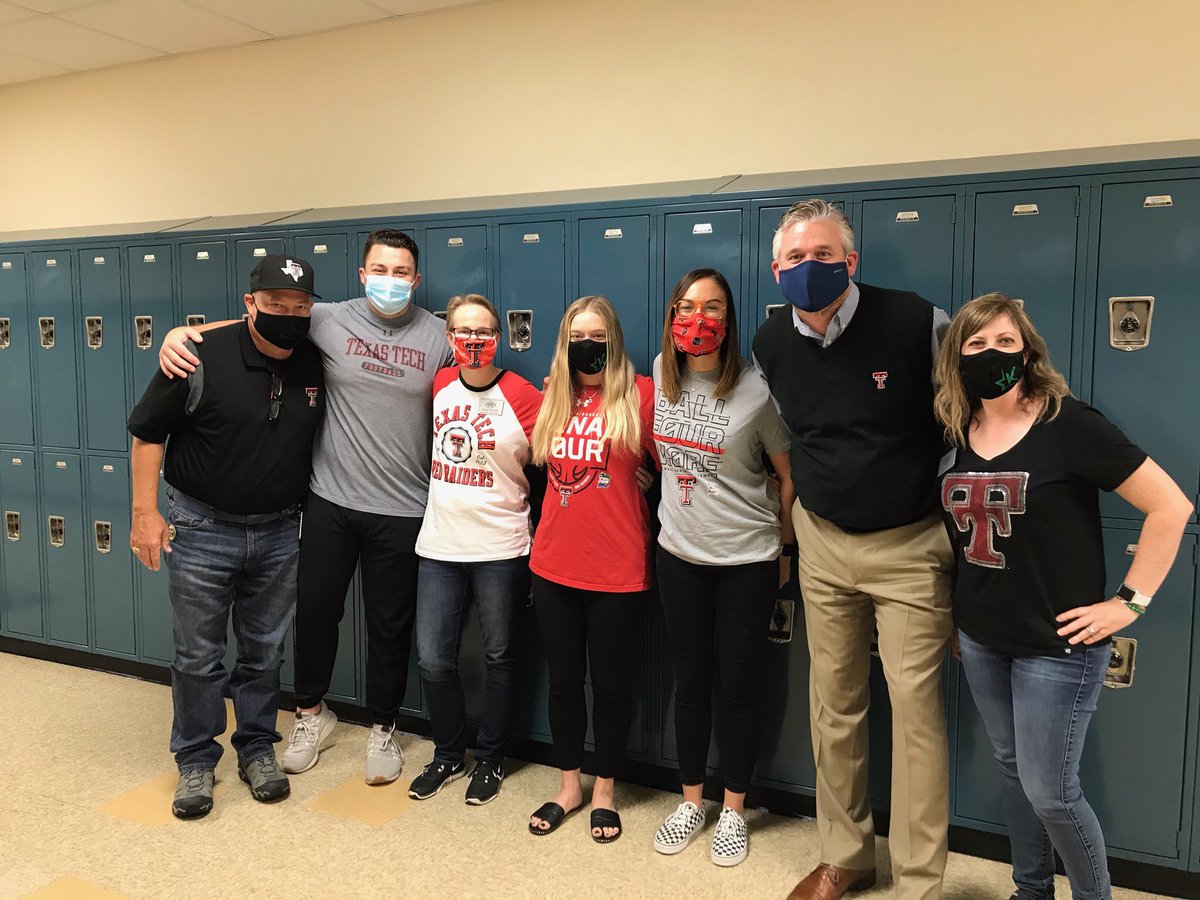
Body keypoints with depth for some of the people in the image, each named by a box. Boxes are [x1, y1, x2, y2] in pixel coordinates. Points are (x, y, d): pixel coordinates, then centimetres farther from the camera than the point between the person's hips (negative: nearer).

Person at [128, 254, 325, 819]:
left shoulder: (316, 364, -2)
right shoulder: (202, 359, -14)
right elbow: (148, 432, -6)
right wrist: (145, 512, -9)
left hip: (279, 533, 3)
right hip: (202, 529, -3)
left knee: (264, 652, 14)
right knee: (198, 656, 8)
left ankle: (257, 750, 31)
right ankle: (196, 761, 26)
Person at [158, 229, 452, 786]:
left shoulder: (439, 337, -2)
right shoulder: (331, 321, -2)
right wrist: (183, 333, -11)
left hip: (401, 510, -1)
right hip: (331, 501, 1)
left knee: (390, 625, 11)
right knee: (315, 610, 13)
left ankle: (382, 729, 32)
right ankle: (311, 713, 38)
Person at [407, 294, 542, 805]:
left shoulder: (521, 395, -8)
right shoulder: (437, 386, 4)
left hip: (500, 550, -3)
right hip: (439, 546, 4)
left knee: (499, 657, 11)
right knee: (433, 659, 6)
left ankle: (490, 760, 30)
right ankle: (448, 756, 28)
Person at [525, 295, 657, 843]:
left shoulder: (640, 394, -7)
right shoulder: (553, 399, 8)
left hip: (617, 567, -4)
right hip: (554, 565, 4)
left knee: (609, 681, 10)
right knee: (563, 679, 15)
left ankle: (604, 791, 31)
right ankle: (568, 786, 35)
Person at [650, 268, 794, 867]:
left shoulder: (754, 391, -14)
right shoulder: (662, 374, -1)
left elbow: (789, 474, -4)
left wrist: (785, 548, 1)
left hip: (747, 561, -3)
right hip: (679, 554, 4)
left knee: (737, 684, 8)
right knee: (690, 681, 14)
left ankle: (733, 810, 27)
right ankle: (691, 801, 32)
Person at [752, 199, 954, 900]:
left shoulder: (920, 324, -15)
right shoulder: (771, 344, -1)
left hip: (911, 546, -4)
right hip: (824, 542, 4)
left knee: (916, 709, -1)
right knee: (834, 706, 11)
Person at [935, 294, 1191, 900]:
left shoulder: (1067, 424, -16)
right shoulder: (959, 433, 2)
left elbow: (1172, 507, -15)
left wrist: (1129, 602, -14)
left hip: (1055, 645, -6)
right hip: (980, 640, 6)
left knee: (1049, 792, 3)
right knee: (1011, 769, 19)